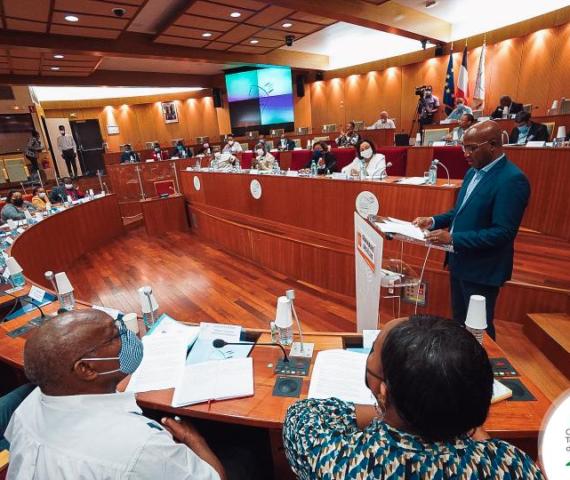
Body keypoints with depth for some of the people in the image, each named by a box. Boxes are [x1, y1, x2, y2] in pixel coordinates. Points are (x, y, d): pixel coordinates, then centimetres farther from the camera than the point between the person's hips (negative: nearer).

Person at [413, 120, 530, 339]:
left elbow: (503, 232, -25)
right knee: (459, 321, 22)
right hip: (459, 261, 8)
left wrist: (453, 238, -27)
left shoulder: (512, 179, -20)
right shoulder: (473, 172, 8)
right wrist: (434, 221, 0)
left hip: (482, 269, -8)